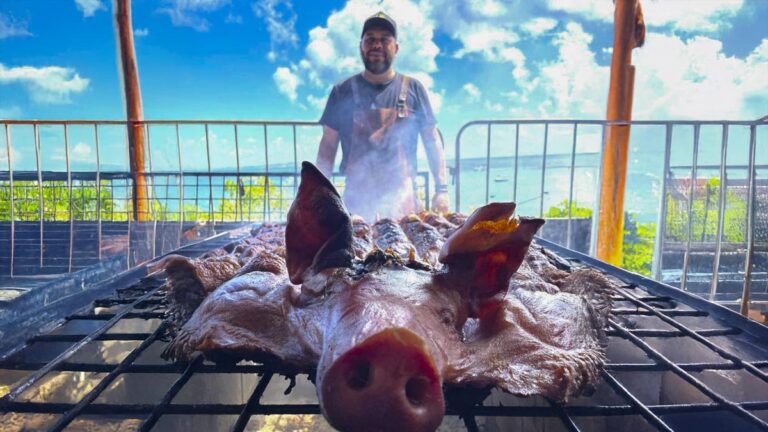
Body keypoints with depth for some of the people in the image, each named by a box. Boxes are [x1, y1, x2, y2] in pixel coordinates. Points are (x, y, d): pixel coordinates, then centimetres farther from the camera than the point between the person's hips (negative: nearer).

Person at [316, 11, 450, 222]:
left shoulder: (413, 88, 4)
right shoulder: (343, 91, 5)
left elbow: (432, 141, 6)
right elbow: (328, 145, 6)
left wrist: (441, 189, -1)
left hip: (403, 201, 0)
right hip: (356, 202, 0)